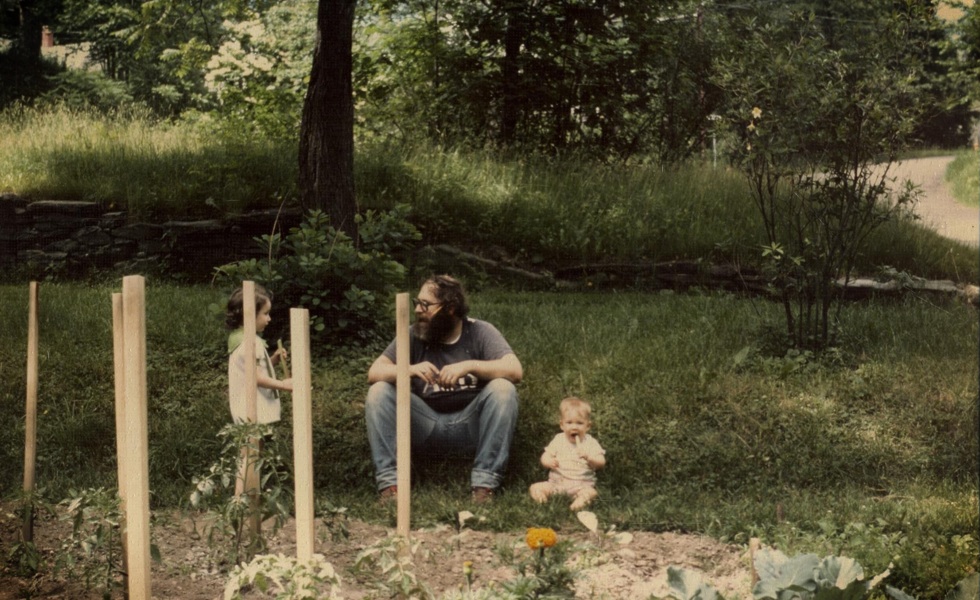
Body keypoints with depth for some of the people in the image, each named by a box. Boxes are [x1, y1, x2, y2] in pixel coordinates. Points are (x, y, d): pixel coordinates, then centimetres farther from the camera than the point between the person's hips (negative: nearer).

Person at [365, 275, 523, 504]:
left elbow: (515, 370, -20)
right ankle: (389, 482, -24)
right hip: (425, 428, 2)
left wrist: (469, 366, -32)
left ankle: (485, 482, -27)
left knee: (503, 389, -28)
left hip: (470, 426, -2)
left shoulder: (480, 332, -5)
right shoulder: (414, 335, 0)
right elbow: (374, 372, -8)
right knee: (379, 391, -18)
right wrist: (410, 369, -28)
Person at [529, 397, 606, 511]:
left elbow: (601, 463, -3)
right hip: (556, 483, 2)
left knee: (591, 493, -33)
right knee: (535, 488, -18)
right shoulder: (558, 440, 9)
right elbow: (545, 457, 9)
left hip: (581, 484, -2)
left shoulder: (590, 442, 4)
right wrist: (548, 462, -16)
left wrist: (589, 458, -24)